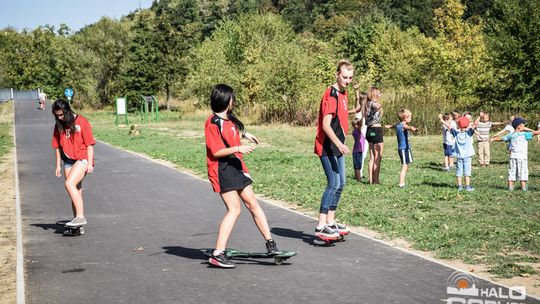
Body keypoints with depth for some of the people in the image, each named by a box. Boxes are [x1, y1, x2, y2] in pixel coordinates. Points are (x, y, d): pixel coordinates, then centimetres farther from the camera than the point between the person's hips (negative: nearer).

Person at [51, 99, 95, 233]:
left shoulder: (81, 122, -9)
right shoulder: (59, 126, 8)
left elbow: (89, 144, -8)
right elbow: (58, 146, 13)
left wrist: (90, 163, -13)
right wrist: (58, 166, 10)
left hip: (82, 159, -6)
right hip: (68, 161, 6)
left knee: (69, 184, -25)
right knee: (76, 192, 8)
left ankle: (80, 216, -23)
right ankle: (78, 225, 13)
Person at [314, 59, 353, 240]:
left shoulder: (343, 93, 13)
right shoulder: (330, 95, -17)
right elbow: (326, 125, -24)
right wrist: (339, 143, -35)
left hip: (337, 146, 10)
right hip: (327, 147, -10)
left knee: (340, 184, 13)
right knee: (334, 184, -14)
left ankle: (330, 222, 22)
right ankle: (321, 226, -13)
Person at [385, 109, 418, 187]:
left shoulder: (397, 125, 13)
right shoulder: (403, 125, -13)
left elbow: (392, 126, 38)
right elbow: (409, 127, -38)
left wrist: (387, 126, 62)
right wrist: (413, 129, -61)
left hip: (400, 148, 9)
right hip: (405, 148, -9)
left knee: (405, 166, 14)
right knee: (404, 167, -11)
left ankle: (402, 183, 16)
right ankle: (401, 184, -16)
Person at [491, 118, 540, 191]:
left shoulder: (511, 135, 8)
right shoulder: (524, 134, -7)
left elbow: (501, 138, 20)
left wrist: (493, 139, 36)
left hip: (513, 155, 5)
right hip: (522, 156, -5)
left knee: (512, 171, 9)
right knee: (522, 171, 0)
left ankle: (510, 186, 10)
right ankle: (523, 186, -1)